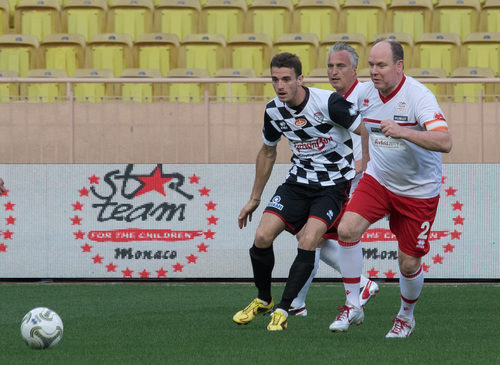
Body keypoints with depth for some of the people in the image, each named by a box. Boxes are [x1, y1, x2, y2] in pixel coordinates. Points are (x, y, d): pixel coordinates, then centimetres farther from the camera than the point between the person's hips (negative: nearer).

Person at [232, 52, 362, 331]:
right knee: (262, 236, -9)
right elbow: (268, 152, 16)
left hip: (334, 185, -5)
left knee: (308, 241, -24)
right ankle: (263, 300, 16)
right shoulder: (274, 110, -2)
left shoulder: (328, 103, -21)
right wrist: (255, 199, 21)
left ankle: (283, 310, -11)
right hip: (299, 181, 5)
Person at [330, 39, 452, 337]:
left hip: (418, 189, -4)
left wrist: (402, 132, -45)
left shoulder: (418, 95, -23)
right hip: (378, 179, 4)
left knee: (409, 264, 2)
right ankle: (353, 307, -6)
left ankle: (407, 316, 32)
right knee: (347, 229, -19)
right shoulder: (364, 92, -6)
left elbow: (445, 142, -35)